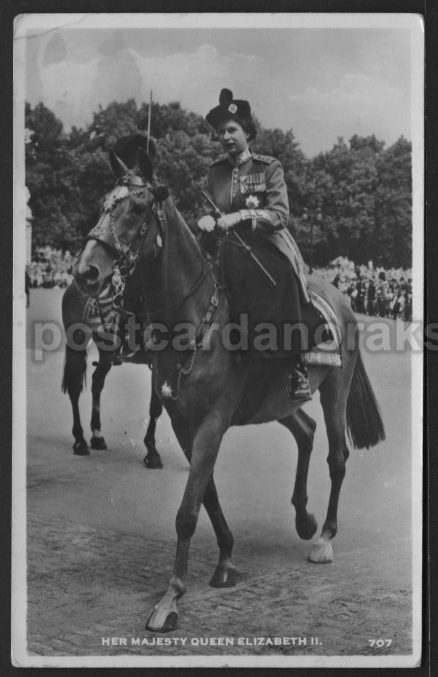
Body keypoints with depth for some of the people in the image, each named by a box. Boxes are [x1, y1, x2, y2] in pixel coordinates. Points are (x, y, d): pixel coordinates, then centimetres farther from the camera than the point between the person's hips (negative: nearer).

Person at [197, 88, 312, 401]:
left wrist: (241, 215, -23)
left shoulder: (270, 167, 1)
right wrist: (207, 218, -8)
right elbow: (209, 209, 17)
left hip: (268, 246, -5)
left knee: (283, 282, -33)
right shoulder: (216, 172, 13)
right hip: (230, 249, 5)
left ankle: (297, 367, -24)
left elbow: (280, 214, -10)